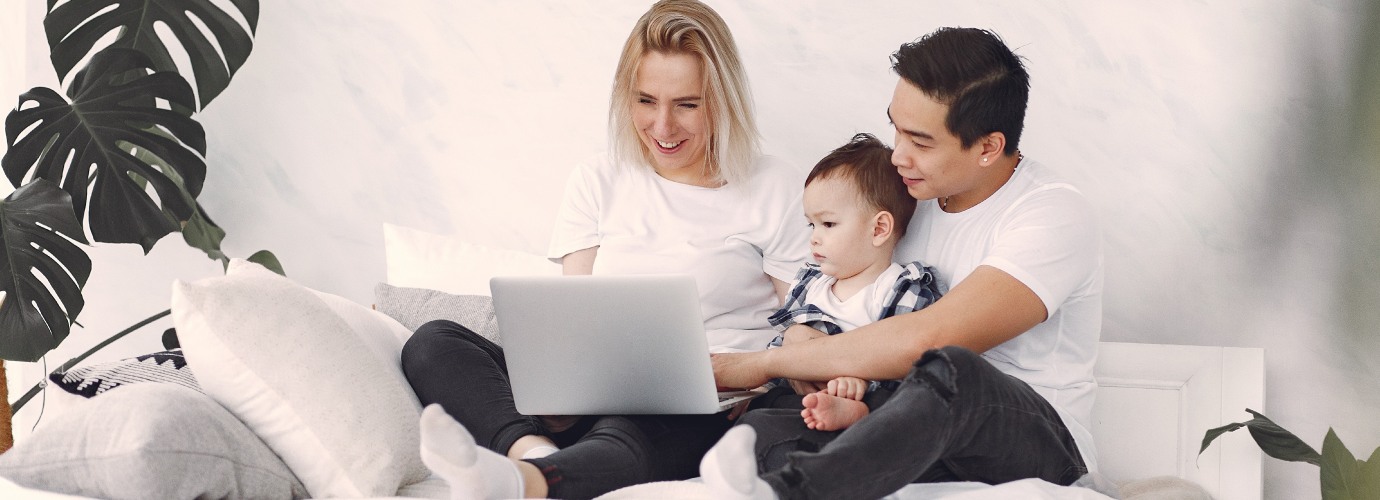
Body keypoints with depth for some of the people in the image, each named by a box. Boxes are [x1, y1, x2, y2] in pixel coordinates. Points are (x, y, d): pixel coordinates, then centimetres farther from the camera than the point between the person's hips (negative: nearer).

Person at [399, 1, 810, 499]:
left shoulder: (779, 191, 6)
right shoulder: (598, 180, 17)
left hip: (711, 408, -4)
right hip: (600, 397, 4)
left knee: (626, 435, -40)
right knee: (433, 343, -17)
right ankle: (533, 450, -44)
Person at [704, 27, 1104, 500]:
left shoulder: (1056, 216, -14)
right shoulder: (916, 195, 10)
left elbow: (926, 340, -26)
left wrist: (765, 362, -18)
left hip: (1042, 446, -6)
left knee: (950, 369, -41)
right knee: (760, 426, -20)